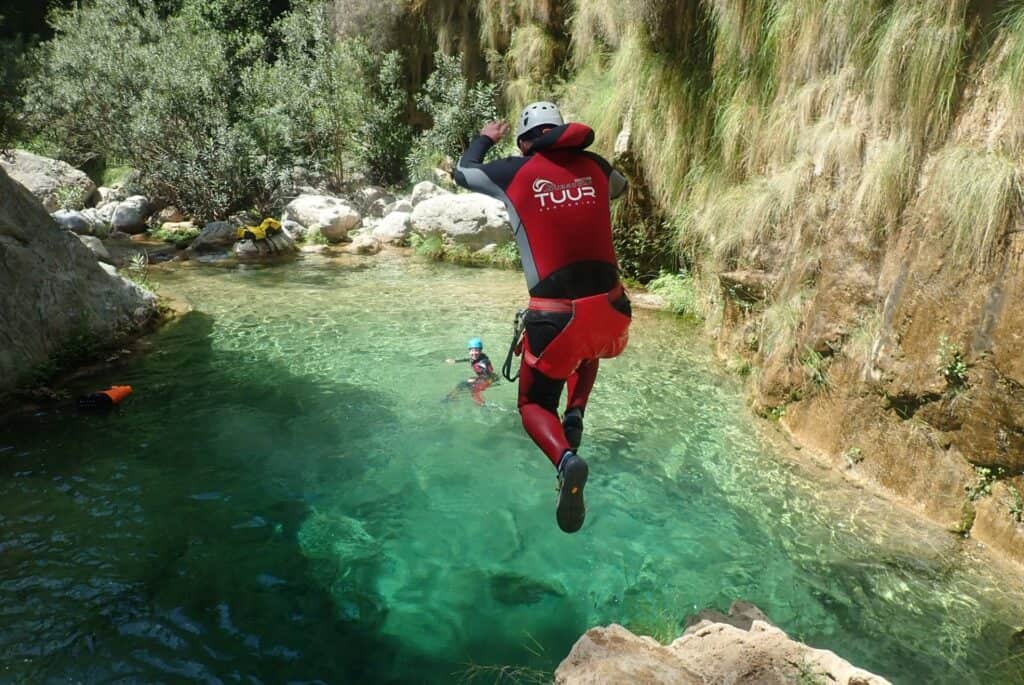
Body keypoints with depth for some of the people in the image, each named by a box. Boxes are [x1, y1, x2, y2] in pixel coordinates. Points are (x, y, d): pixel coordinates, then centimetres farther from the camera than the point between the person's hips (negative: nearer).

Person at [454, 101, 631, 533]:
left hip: (555, 316, -3)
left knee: (535, 404, 15)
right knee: (588, 353, 39)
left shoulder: (514, 172, 2)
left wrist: (484, 139, 41)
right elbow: (618, 187, 35)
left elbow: (462, 172, 23)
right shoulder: (595, 166, 10)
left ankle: (566, 459, -16)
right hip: (611, 309, 4)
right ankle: (575, 417, 15)